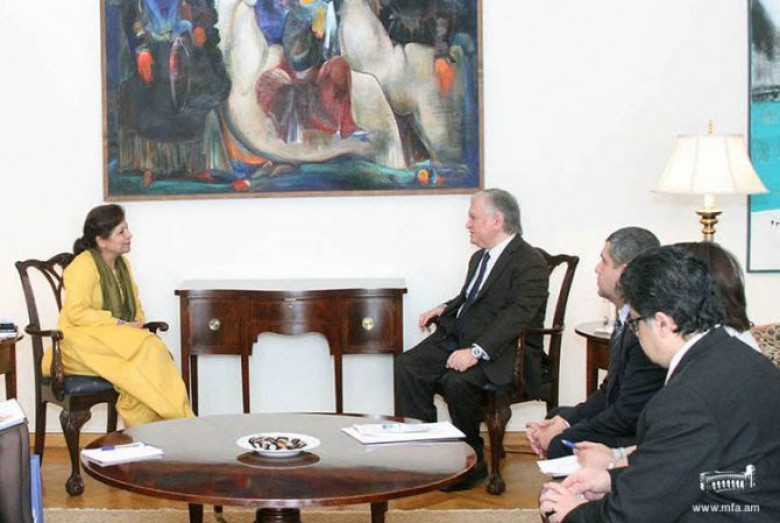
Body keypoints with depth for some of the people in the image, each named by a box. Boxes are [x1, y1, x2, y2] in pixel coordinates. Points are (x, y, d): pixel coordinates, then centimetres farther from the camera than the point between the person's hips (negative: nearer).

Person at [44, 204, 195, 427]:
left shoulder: (122, 263, 15)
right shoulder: (84, 265, -10)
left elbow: (135, 303, 25)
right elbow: (76, 313, -18)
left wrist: (137, 324, 3)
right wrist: (120, 324, -20)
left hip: (118, 338, 7)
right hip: (83, 341, -7)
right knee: (147, 348, -30)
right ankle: (178, 419, -28)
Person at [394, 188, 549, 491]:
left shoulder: (530, 263, -13)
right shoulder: (480, 257, 17)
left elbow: (516, 316, -24)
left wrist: (476, 352, -34)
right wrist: (445, 309, 11)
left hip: (501, 352, -8)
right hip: (457, 337, 9)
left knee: (458, 380, -32)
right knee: (407, 365, -10)